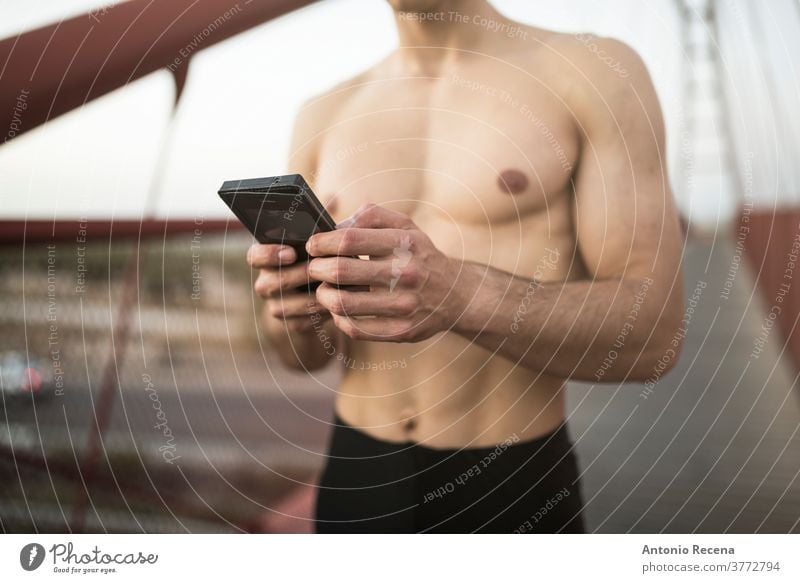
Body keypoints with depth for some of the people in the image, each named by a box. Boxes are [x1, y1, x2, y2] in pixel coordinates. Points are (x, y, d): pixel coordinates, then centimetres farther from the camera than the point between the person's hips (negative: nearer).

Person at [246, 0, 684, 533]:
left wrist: (460, 296, -29)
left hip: (514, 484, -3)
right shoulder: (324, 118, 4)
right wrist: (296, 309, -17)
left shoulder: (596, 73, -7)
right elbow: (308, 353, 6)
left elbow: (648, 332, -14)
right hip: (357, 476, 4)